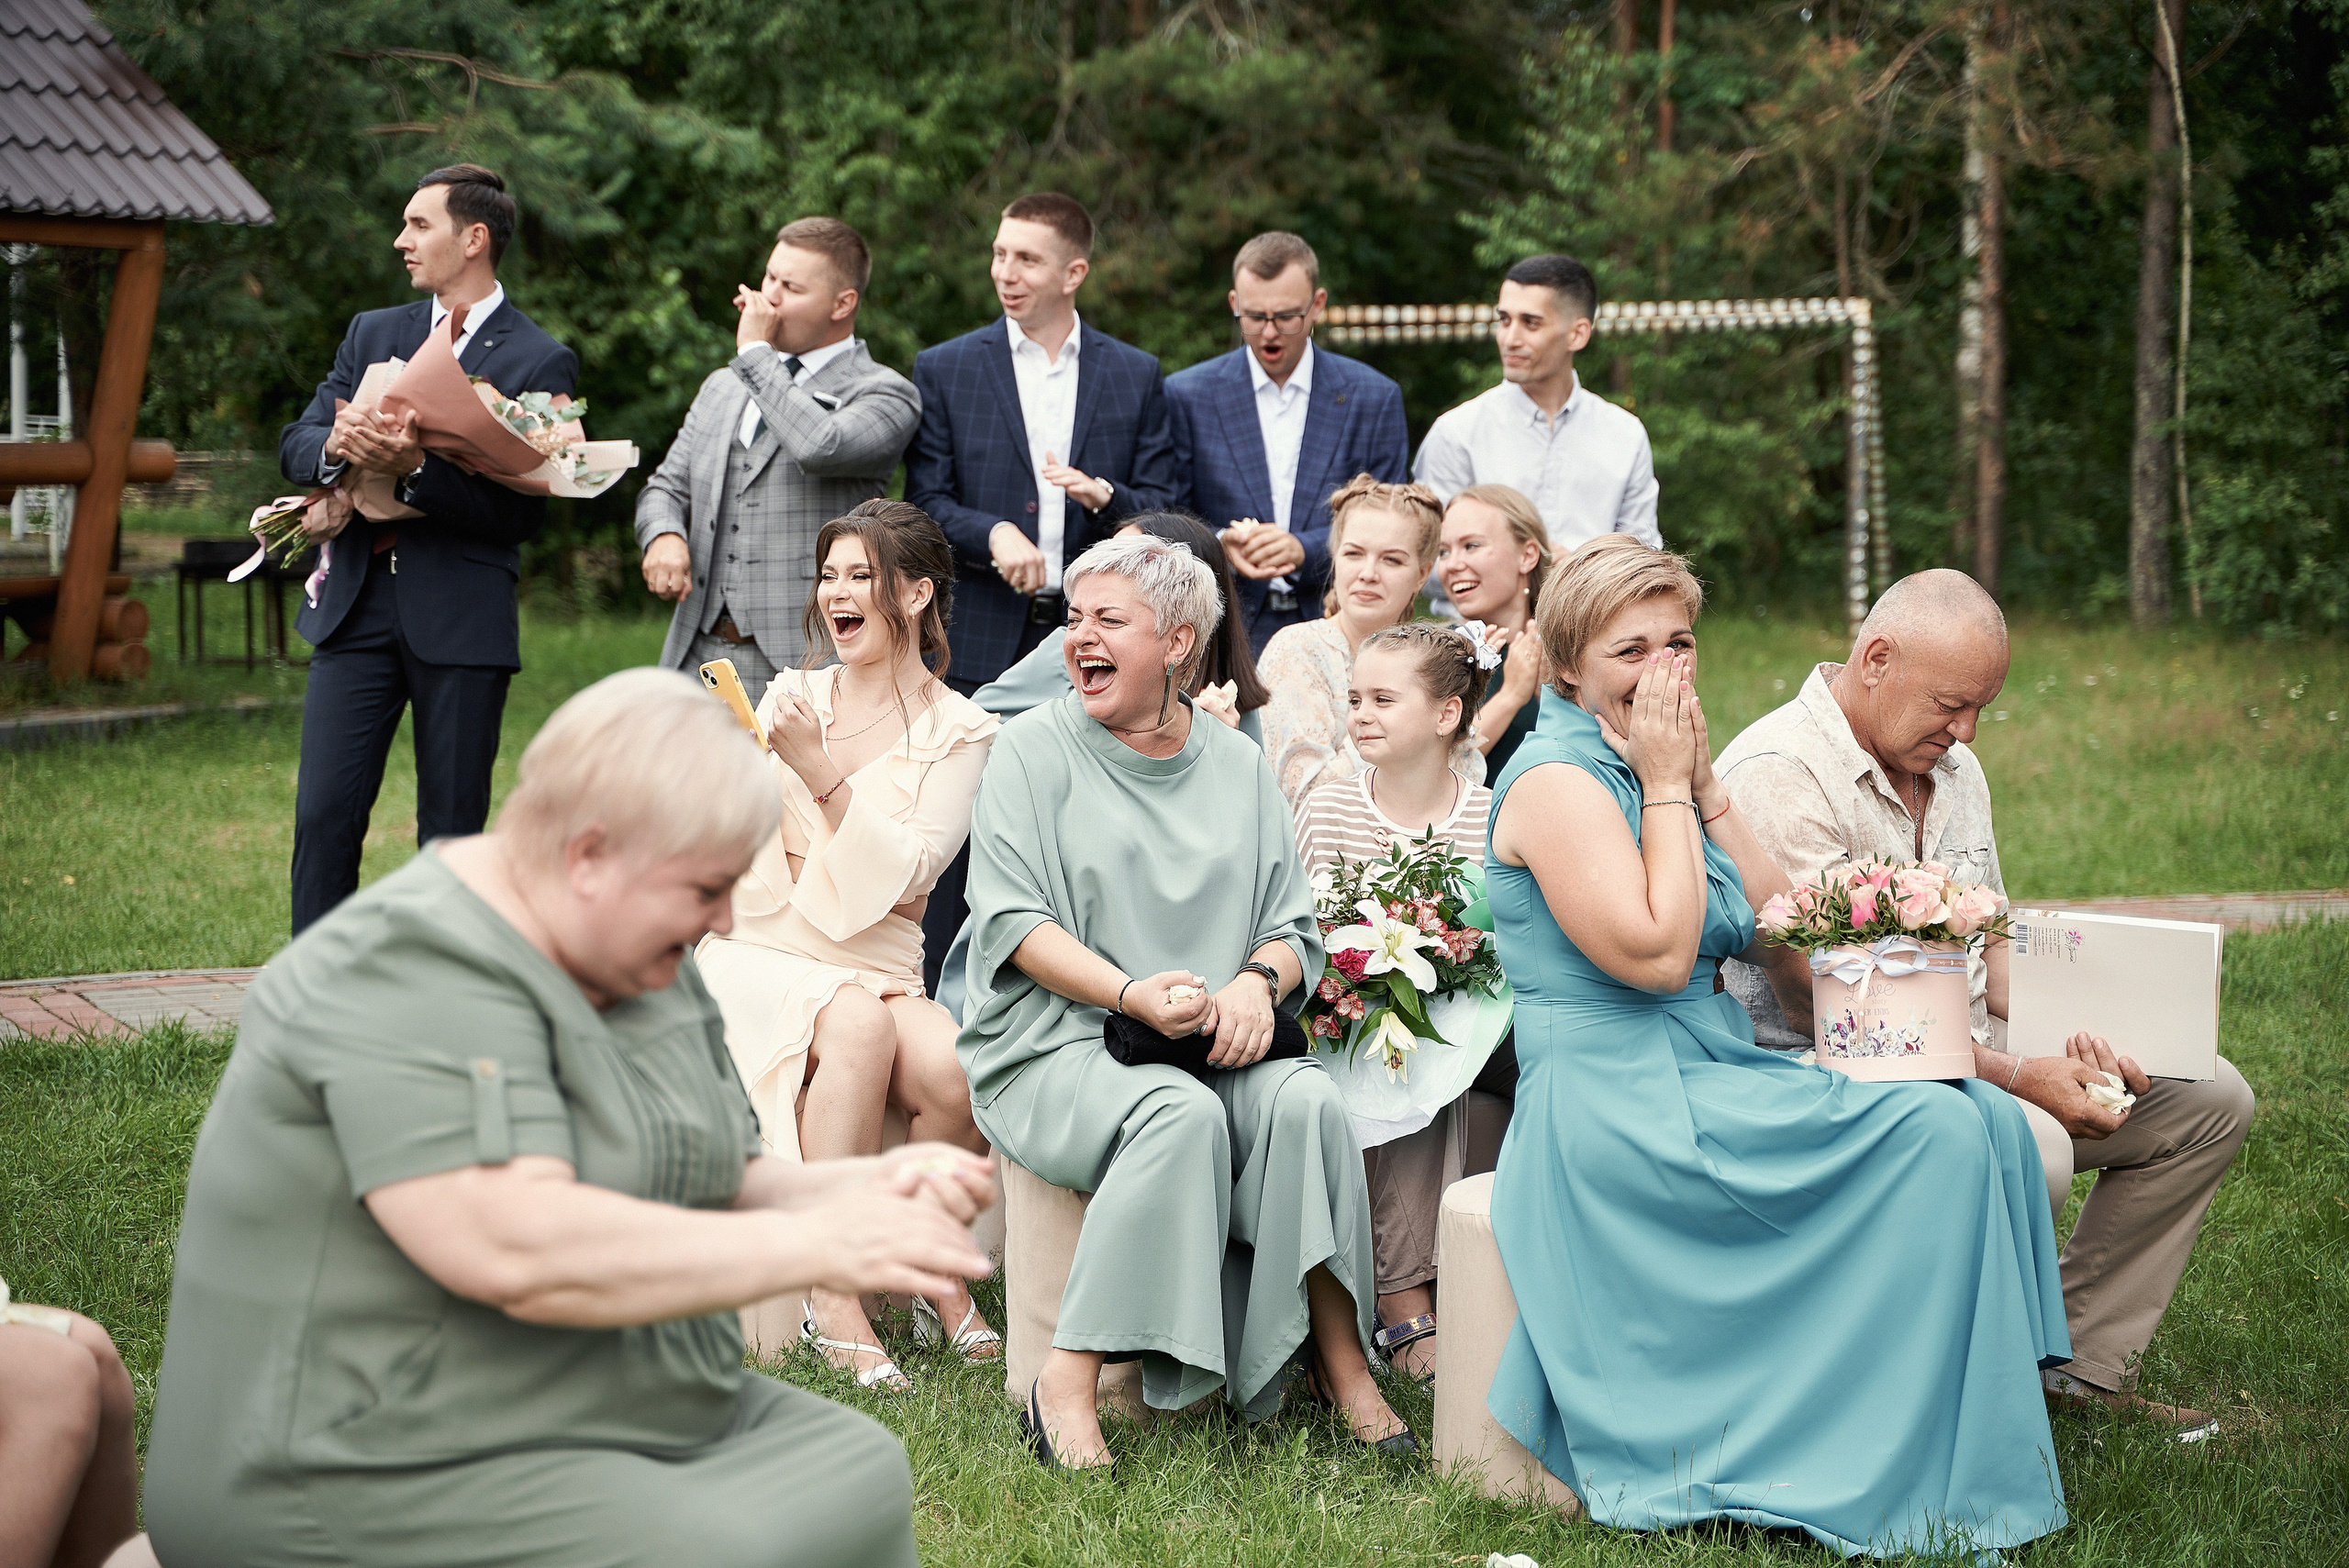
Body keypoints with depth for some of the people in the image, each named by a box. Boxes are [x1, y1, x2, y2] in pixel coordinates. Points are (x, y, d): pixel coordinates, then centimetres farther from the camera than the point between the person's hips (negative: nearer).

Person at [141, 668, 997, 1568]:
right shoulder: (416, 979, -19)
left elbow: (709, 1196, 14)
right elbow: (519, 1249, -31)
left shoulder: (648, 972, 11)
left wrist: (866, 1188, -6)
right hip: (402, 1484, -9)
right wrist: (816, 1244, -26)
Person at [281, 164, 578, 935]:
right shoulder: (372, 333, 16)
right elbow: (295, 443, 10)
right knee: (324, 813, -1)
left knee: (452, 829, 3)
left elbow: (521, 509, -10)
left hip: (460, 617, -4)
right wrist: (337, 446, -14)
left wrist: (415, 467, -23)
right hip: (356, 604, 4)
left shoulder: (541, 363, -1)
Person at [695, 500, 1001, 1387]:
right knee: (858, 1026, -34)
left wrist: (821, 771, -16)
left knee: (952, 1073, -31)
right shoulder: (789, 699, 10)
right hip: (761, 956, 0)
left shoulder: (960, 732, 6)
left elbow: (900, 875, -8)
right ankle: (833, 1299, -29)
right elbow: (742, 874, 6)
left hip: (878, 970, 1)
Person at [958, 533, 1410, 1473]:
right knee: (1181, 1112, -34)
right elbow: (1015, 921, -6)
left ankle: (1339, 1358, -20)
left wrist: (1258, 981, -12)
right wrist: (1134, 994, -21)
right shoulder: (1035, 749, 4)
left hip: (1214, 1047, 3)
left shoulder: (1238, 765, 15)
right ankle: (1068, 1385, -31)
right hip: (1057, 1048, -3)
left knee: (1304, 1098, -28)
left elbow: (1292, 924, 13)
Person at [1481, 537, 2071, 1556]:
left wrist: (1704, 782, 1)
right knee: (1935, 1135, -20)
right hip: (1615, 1104, -9)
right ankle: (1920, 1483, -15)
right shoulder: (1556, 779, -11)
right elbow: (1657, 954, -20)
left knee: (1987, 1117, -8)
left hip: (1713, 1071, 9)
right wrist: (1667, 785, -12)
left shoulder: (1660, 766, 15)